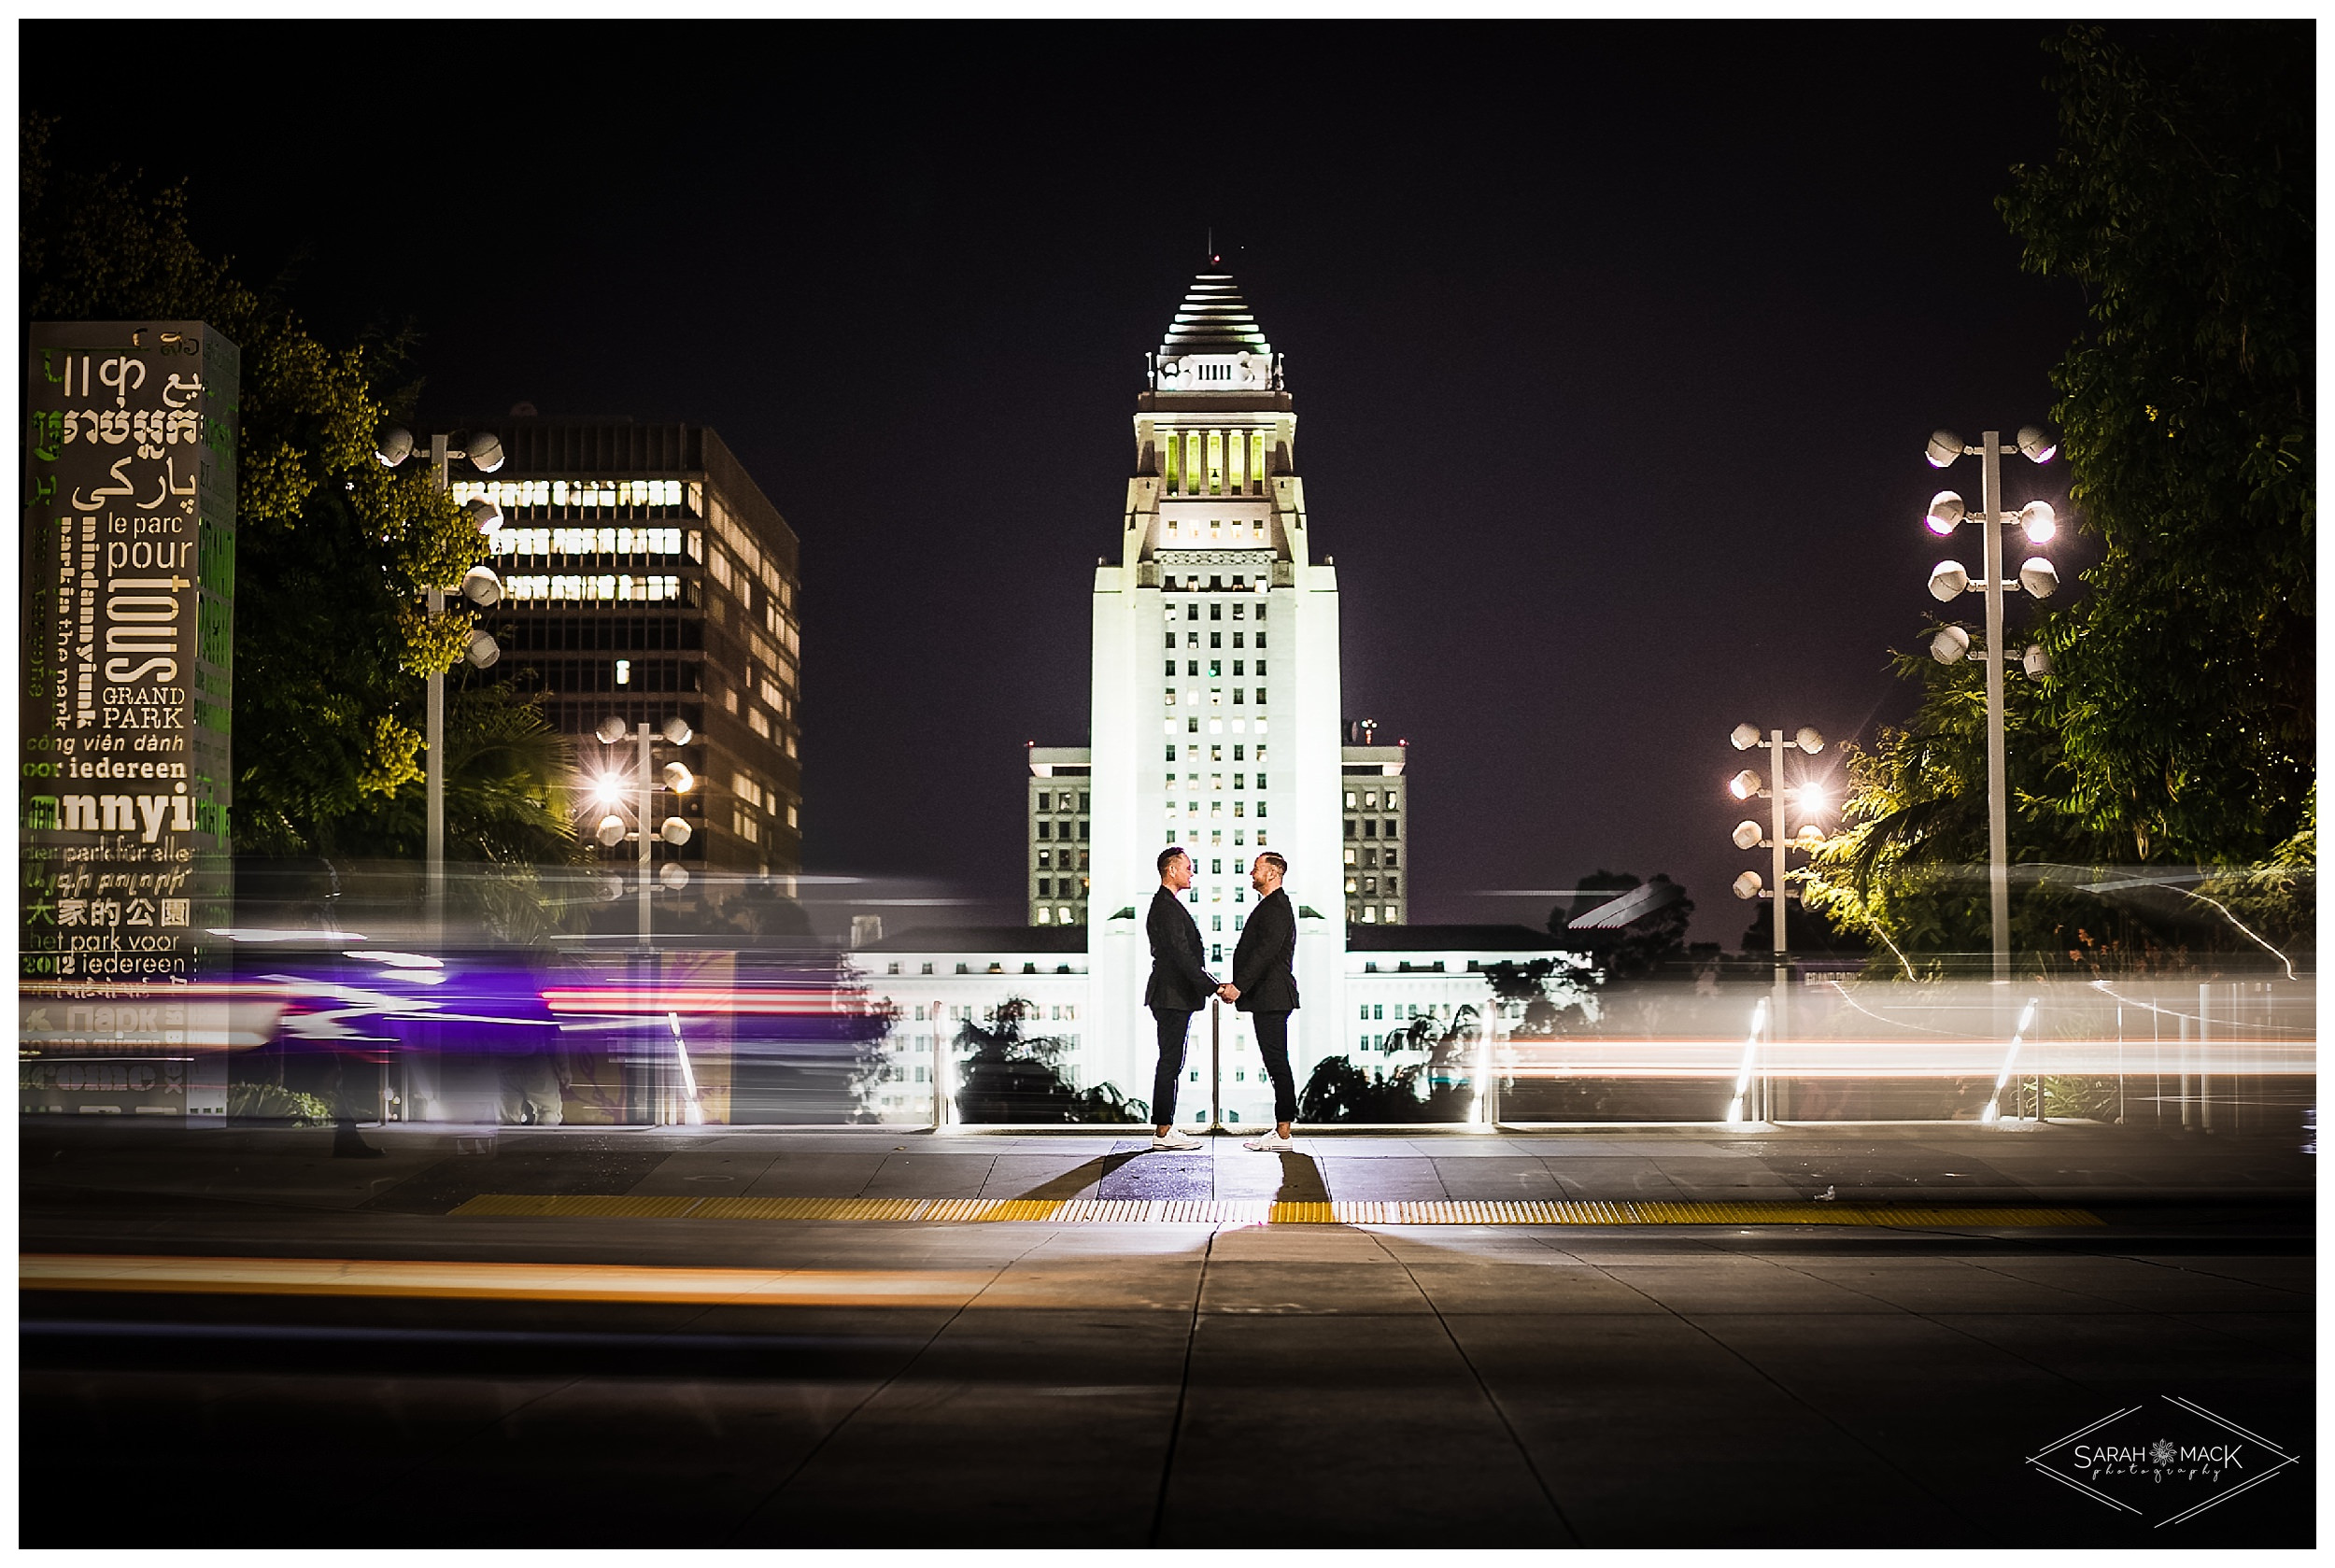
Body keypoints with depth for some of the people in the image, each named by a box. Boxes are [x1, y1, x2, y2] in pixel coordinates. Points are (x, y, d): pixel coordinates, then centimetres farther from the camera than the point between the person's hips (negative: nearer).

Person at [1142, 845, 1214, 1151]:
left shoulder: (1167, 904, 19)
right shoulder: (1166, 907, -14)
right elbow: (1180, 953, -21)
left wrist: (1211, 983, 19)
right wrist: (1210, 986, -20)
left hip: (1173, 995, 11)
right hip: (1172, 996, -11)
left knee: (1171, 1063, 11)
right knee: (1170, 1062, -8)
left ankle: (1165, 1128, 14)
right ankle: (1163, 1132, -7)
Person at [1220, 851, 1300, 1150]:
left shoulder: (1276, 909, -12)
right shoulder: (1272, 906, 21)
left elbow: (1265, 952, -22)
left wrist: (1239, 986, -23)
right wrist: (1236, 984, 17)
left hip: (1271, 999, -11)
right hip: (1268, 999, 11)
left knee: (1277, 1063, -9)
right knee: (1276, 1064, 10)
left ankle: (1283, 1134, -9)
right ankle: (1281, 1130, 13)